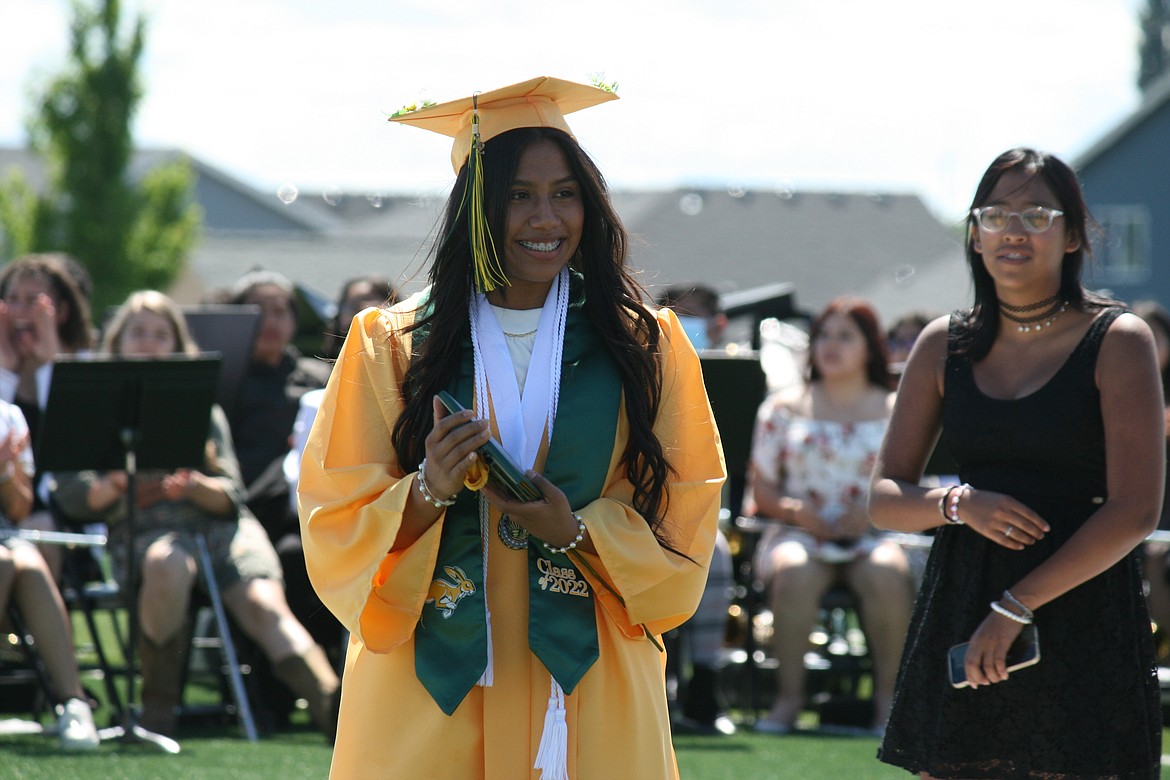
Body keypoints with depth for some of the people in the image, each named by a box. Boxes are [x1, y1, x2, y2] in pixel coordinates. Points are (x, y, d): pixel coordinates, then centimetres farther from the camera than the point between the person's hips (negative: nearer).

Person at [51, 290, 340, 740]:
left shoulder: (202, 409, 25)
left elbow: (231, 496, 12)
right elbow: (68, 492, 8)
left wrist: (194, 485, -11)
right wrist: (114, 486, -14)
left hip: (220, 522, 2)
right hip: (145, 529, -2)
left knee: (264, 604, -29)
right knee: (167, 564, -40)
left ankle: (334, 709, -53)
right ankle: (157, 708, -27)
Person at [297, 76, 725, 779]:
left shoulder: (647, 346, 3)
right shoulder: (390, 345, 1)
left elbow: (682, 538, 2)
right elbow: (336, 531, -2)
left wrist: (575, 532, -16)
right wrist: (429, 492, -20)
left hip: (591, 690, 1)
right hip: (430, 694, 0)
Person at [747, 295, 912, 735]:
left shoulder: (896, 412, 13)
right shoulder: (784, 409, 15)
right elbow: (762, 491, 11)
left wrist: (875, 510, -14)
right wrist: (795, 510, -10)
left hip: (873, 534, 0)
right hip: (799, 533, 0)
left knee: (887, 574, -37)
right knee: (794, 572, -37)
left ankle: (888, 695, -26)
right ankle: (789, 695, -29)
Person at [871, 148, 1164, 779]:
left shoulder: (1117, 342, -2)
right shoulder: (945, 344, 10)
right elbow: (884, 500, 12)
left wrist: (1015, 607, -14)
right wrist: (960, 503, -10)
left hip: (1082, 606, -3)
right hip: (960, 605, 4)